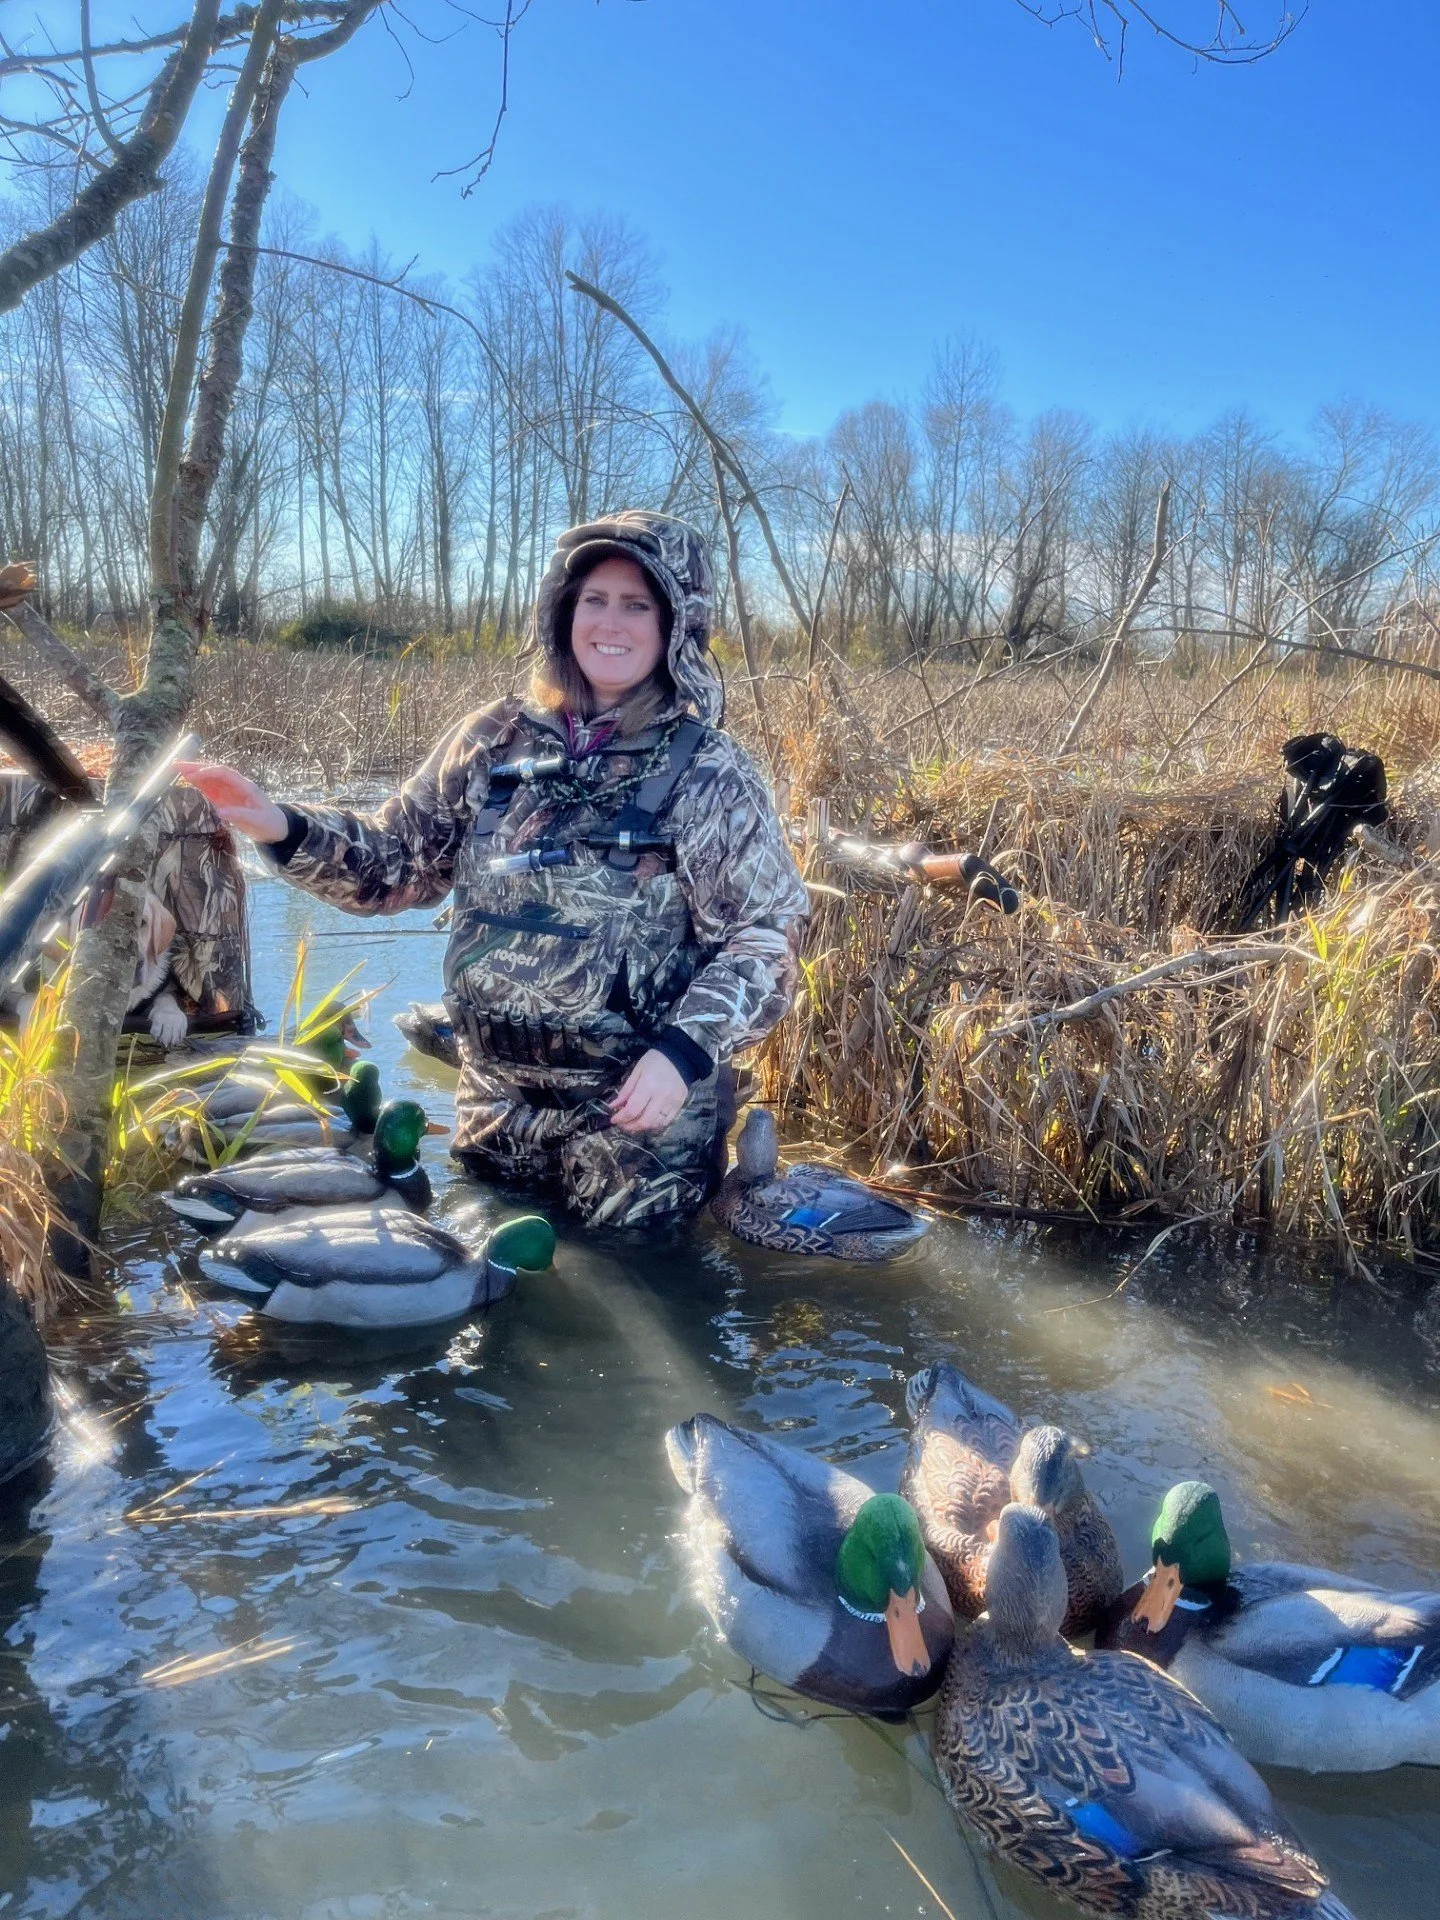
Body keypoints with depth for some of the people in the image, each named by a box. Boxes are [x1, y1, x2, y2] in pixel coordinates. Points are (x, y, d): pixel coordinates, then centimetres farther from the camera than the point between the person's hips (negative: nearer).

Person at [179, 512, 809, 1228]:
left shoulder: (708, 773, -11)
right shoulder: (495, 739, -1)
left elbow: (765, 938, -12)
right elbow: (398, 860, 6)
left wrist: (684, 1051, -25)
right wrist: (283, 828, -11)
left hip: (640, 1114, -4)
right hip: (498, 1098, 4)